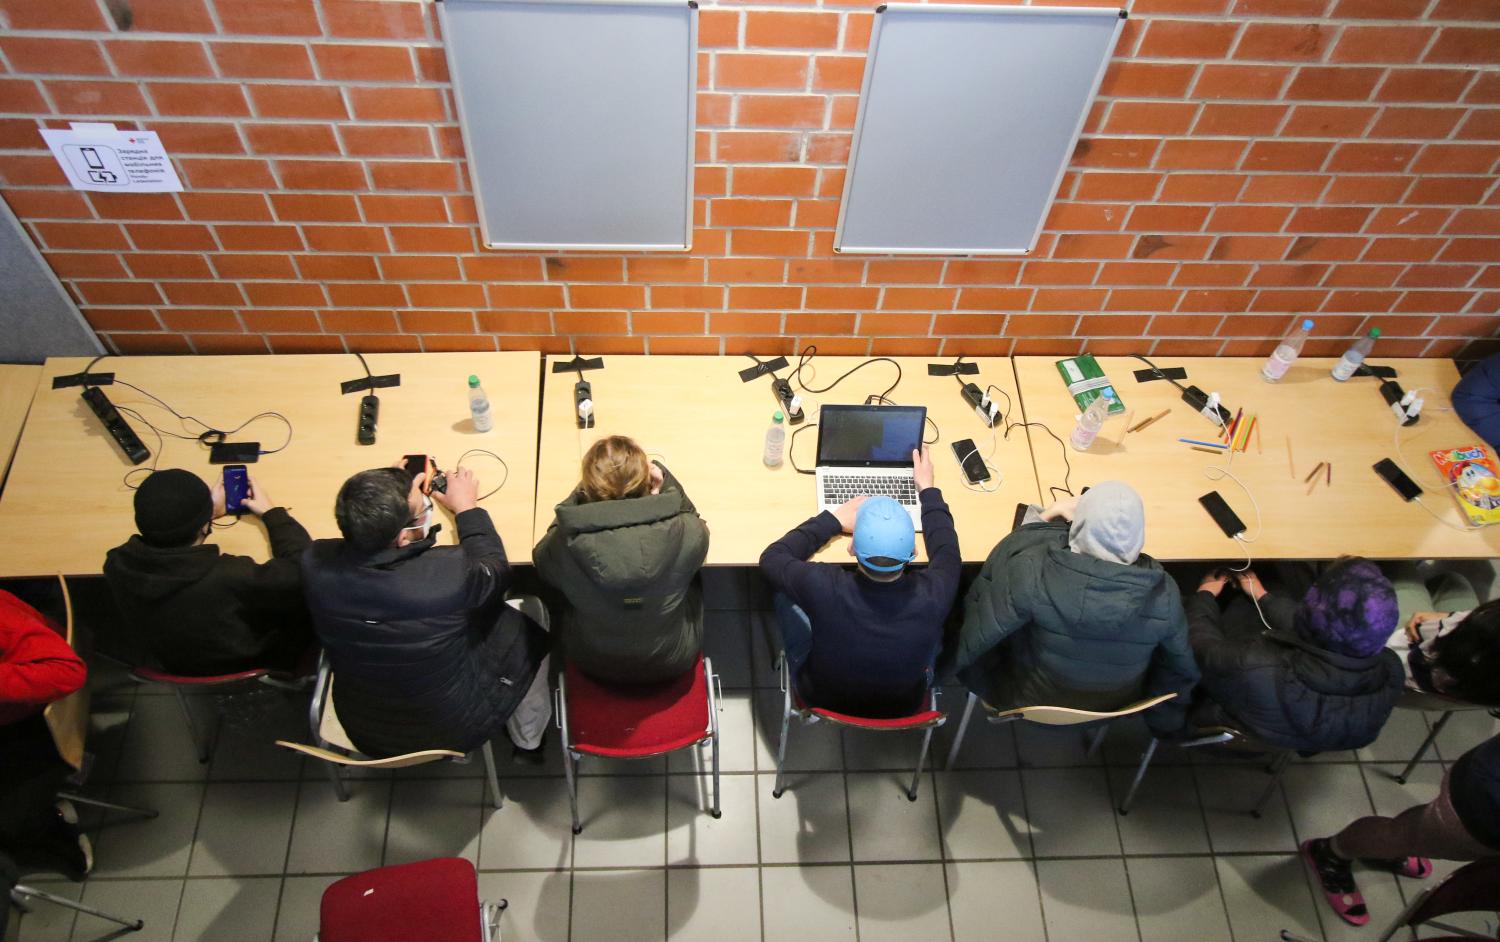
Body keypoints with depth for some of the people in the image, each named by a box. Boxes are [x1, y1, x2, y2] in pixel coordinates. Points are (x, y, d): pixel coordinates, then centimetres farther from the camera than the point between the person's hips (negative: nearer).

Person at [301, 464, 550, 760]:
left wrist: (400, 494, 7)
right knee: (529, 610, 15)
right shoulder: (447, 574, -36)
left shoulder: (315, 563, -23)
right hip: (455, 731, -4)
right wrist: (467, 507, 1)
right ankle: (527, 740, 35)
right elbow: (495, 569, -10)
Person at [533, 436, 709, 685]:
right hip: (673, 661, 0)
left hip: (594, 665, 0)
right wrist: (665, 485, -17)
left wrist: (579, 496, -8)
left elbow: (541, 560, -5)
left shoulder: (568, 544, -34)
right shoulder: (688, 533, -33)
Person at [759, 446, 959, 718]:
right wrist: (928, 489, 4)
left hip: (822, 699, -1)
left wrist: (834, 520, -12)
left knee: (786, 593, 14)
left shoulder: (824, 589, -40)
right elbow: (946, 551, -8)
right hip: (905, 706, 1)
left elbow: (772, 558, -17)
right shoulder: (931, 595, -34)